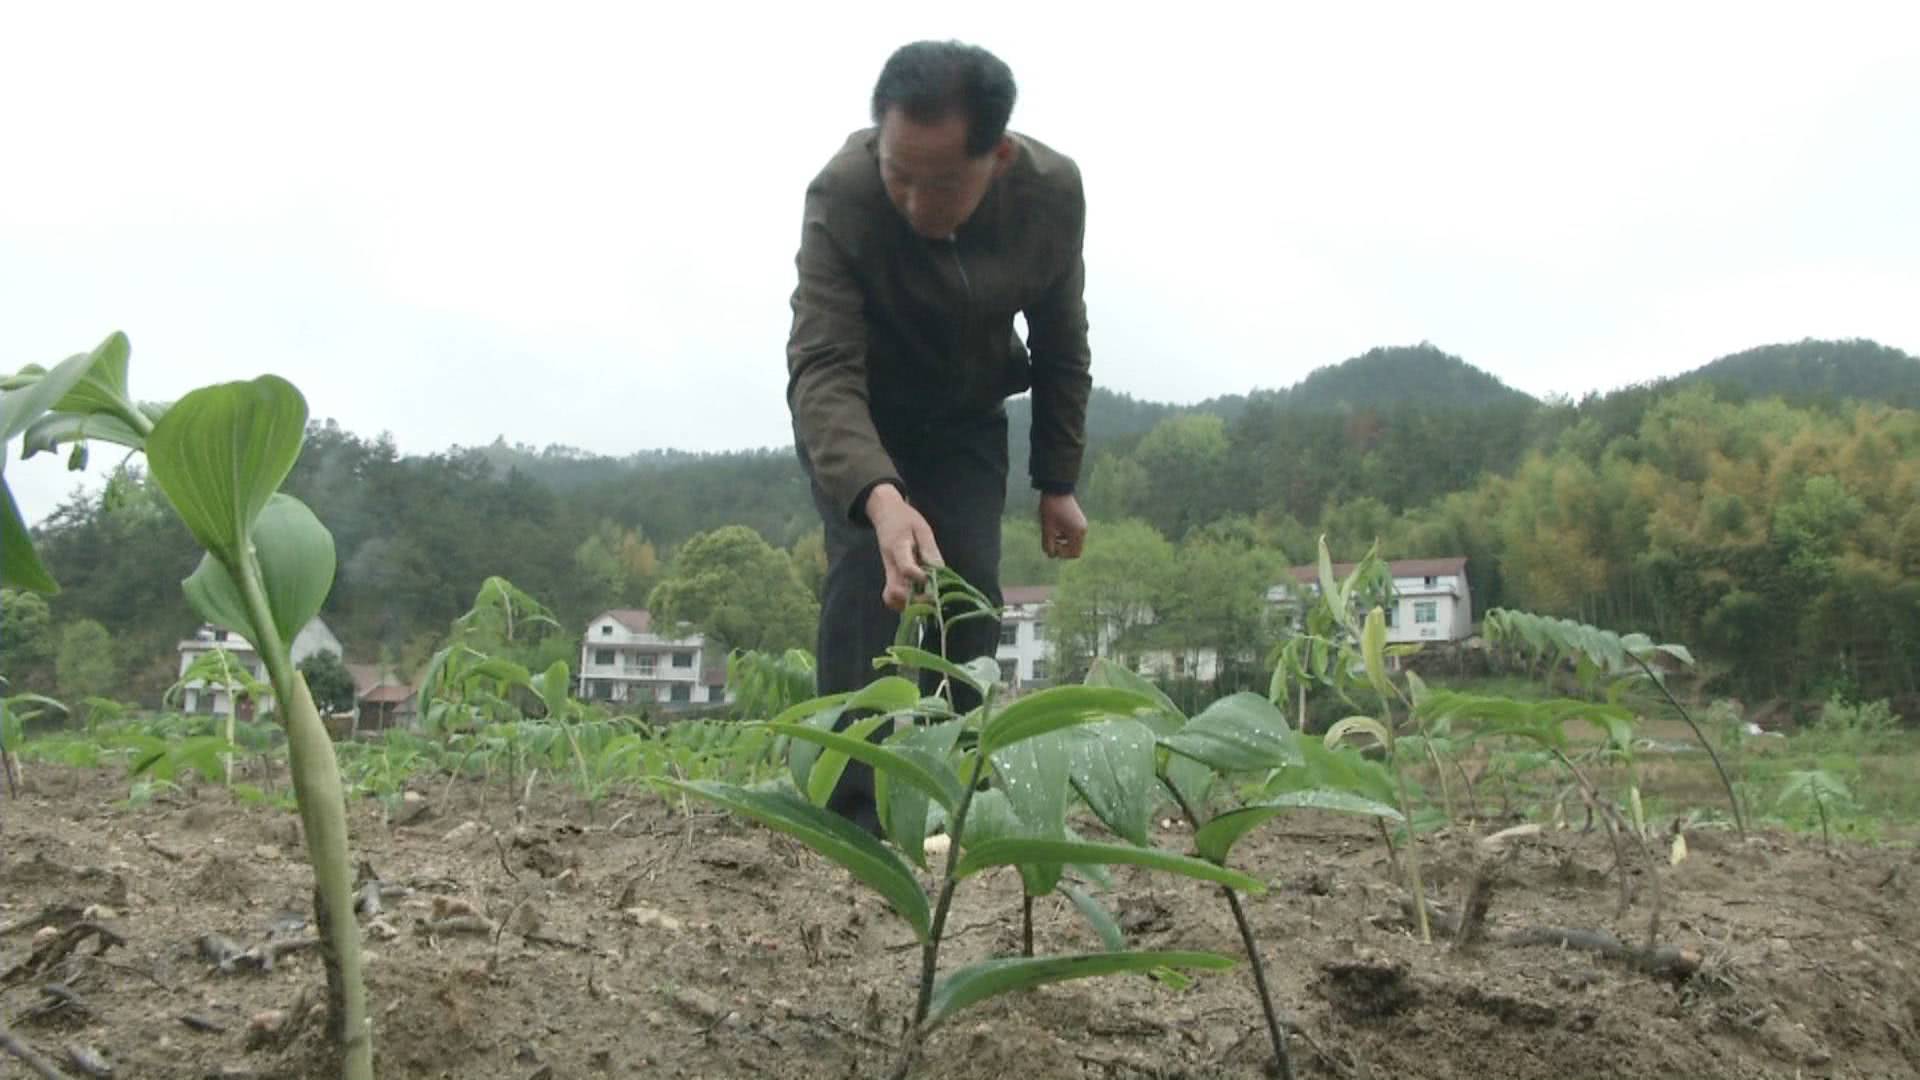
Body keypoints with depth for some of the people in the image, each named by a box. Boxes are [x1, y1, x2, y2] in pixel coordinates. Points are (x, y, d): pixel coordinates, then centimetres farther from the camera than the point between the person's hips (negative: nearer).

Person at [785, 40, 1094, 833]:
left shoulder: (1054, 192, -23)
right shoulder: (841, 195, -35)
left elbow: (1060, 345, -6)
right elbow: (822, 370, -42)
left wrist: (1059, 481, -4)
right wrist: (879, 498, -59)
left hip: (966, 416, 3)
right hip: (854, 417, -3)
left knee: (972, 589, -7)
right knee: (869, 573, -20)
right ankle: (849, 806, -15)